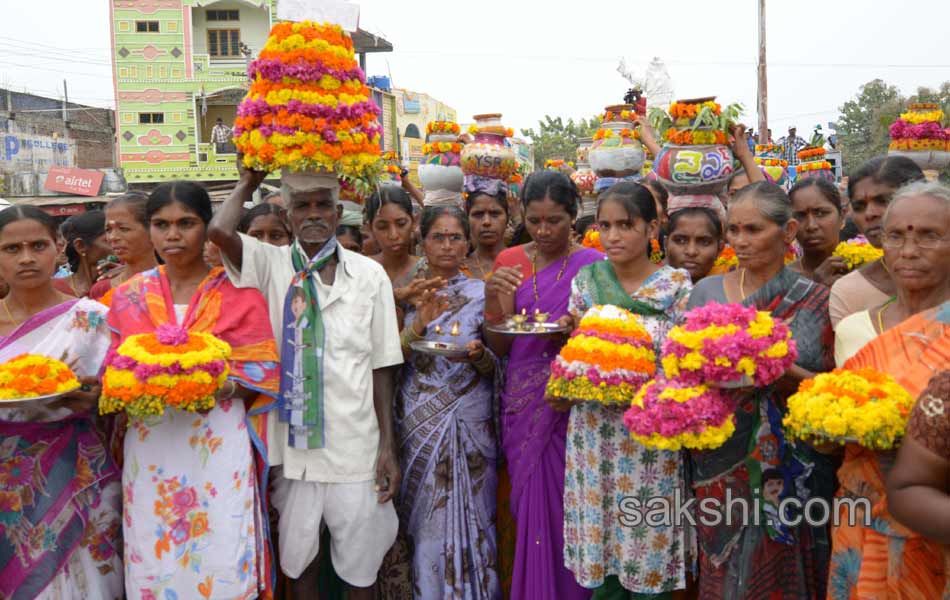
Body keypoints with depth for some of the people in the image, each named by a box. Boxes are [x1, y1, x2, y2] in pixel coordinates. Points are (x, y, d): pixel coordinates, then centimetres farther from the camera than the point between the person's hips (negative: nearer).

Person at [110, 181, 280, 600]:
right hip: (149, 450, 3)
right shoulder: (129, 296, 9)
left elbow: (264, 371, -2)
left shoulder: (238, 293, -1)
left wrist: (220, 385, -20)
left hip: (220, 449, -3)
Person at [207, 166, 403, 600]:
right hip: (293, 444, 0)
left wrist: (388, 446, 0)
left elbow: (381, 365, 2)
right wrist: (248, 182, -4)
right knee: (299, 559, 17)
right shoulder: (270, 265, -1)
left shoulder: (369, 274, 0)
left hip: (355, 447, 0)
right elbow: (219, 231, -21)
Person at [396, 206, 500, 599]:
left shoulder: (480, 293, 1)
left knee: (467, 513, 4)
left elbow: (495, 365, 3)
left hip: (469, 420, -1)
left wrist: (478, 355, -20)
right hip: (419, 420, 1)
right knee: (426, 517, 6)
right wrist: (419, 325, -19)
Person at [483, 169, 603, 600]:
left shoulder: (593, 265, -5)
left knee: (565, 510, 2)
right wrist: (494, 300, -13)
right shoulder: (509, 261, 5)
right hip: (522, 406, 3)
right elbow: (498, 347, 4)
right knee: (529, 509, 9)